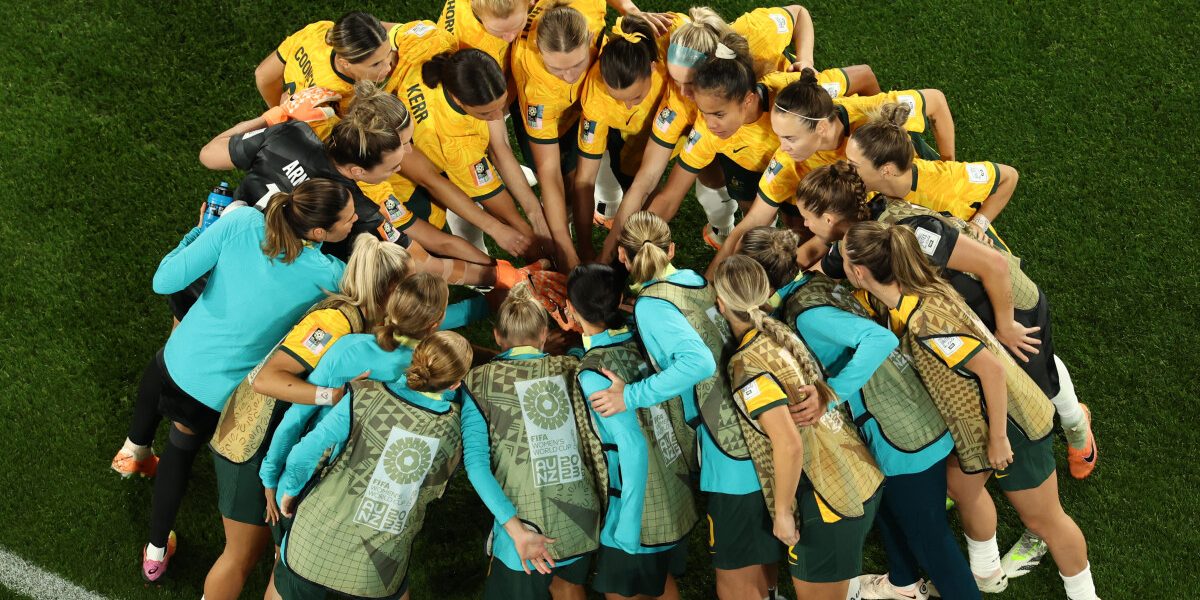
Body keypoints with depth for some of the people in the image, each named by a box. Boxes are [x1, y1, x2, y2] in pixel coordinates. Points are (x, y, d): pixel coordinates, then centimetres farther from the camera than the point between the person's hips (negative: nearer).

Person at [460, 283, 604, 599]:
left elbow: (476, 464, -11)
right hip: (583, 522, 3)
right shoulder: (571, 370, 7)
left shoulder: (479, 382, -2)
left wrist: (516, 529, -15)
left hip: (528, 529, -3)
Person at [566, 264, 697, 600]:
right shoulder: (641, 344, -3)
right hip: (676, 504, 7)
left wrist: (626, 530, -22)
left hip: (640, 520, -7)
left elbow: (634, 449, -27)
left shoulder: (594, 374, -23)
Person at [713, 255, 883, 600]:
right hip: (863, 480, 8)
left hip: (828, 501, -8)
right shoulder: (781, 333, 6)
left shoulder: (748, 364, -18)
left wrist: (783, 512, -14)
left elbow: (789, 445, -26)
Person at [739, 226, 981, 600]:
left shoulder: (806, 314, -25)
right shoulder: (816, 284, 2)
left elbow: (880, 339, -38)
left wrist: (831, 396, -39)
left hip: (905, 440, -10)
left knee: (928, 535, 8)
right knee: (887, 507, 32)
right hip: (916, 420, 10)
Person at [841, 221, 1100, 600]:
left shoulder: (924, 322, -37)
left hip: (1009, 423, -9)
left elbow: (992, 368, -33)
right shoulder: (892, 302, -11)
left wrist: (998, 437, -23)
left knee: (1042, 519, 12)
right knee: (962, 488, 27)